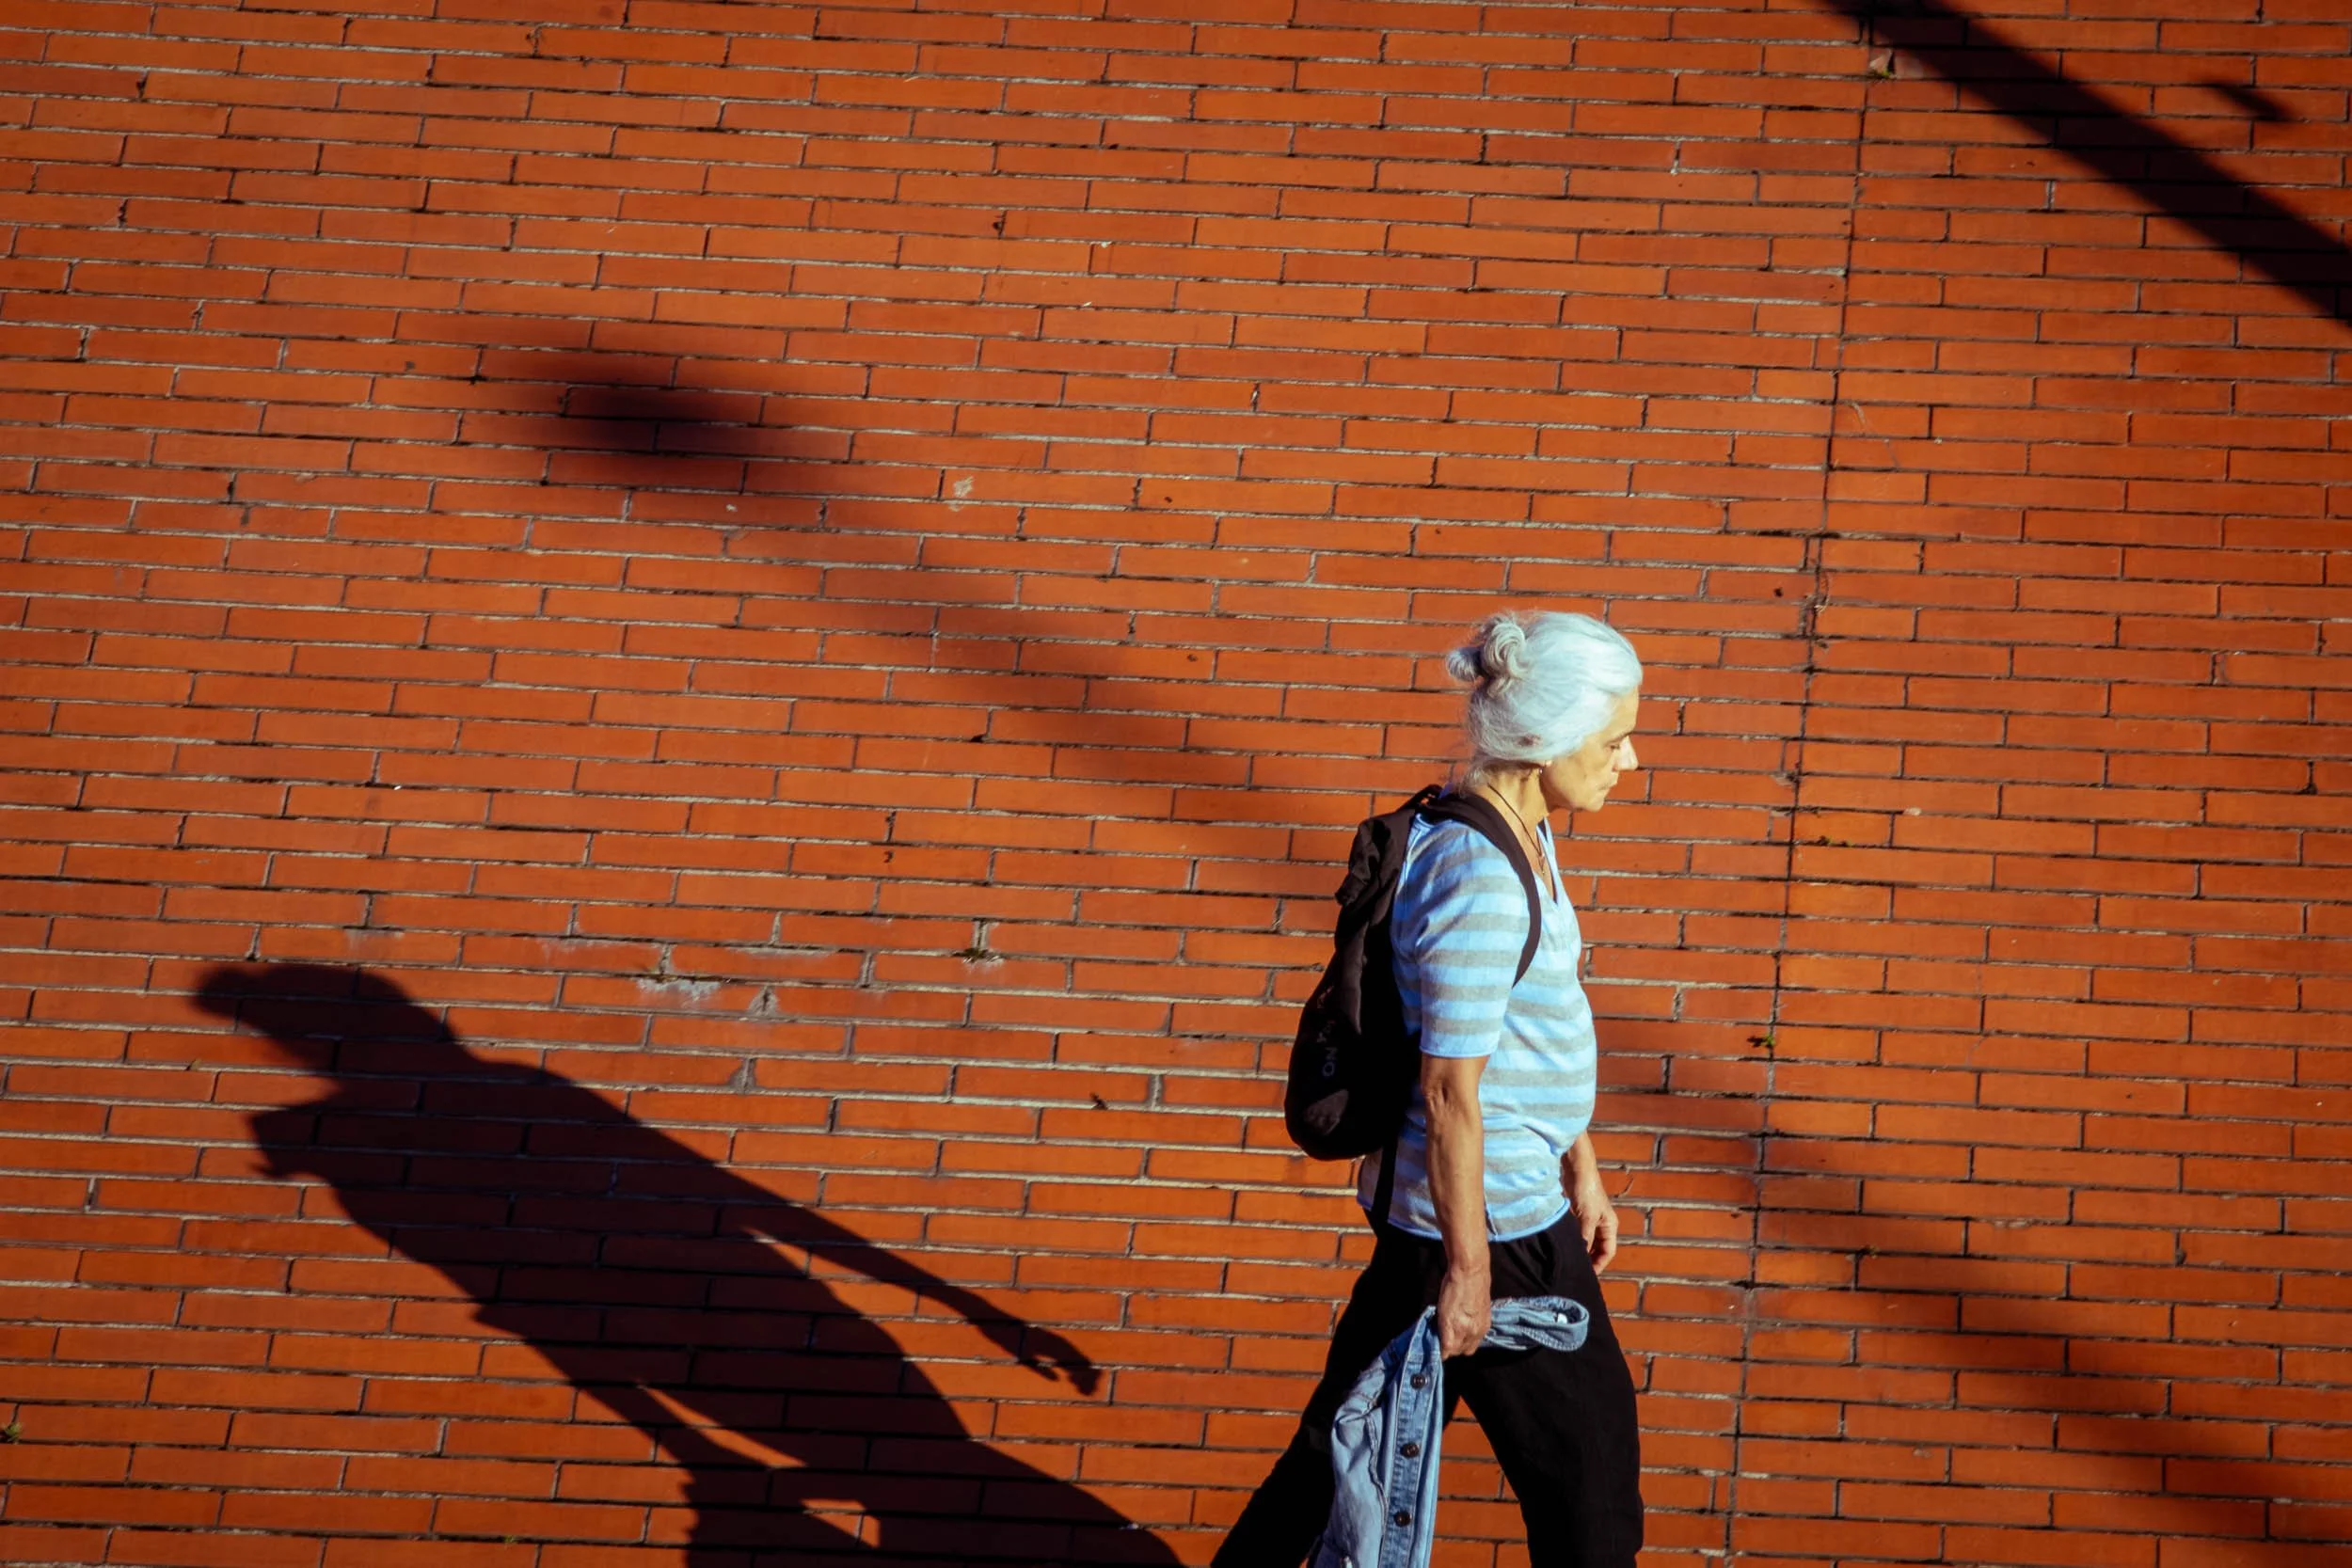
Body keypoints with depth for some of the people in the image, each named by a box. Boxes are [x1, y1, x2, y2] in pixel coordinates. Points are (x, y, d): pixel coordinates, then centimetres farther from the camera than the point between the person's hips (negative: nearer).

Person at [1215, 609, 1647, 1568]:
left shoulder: (1524, 840, 6)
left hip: (1529, 1200, 9)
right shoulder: (1479, 884, -25)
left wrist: (1580, 1168, 22)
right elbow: (1451, 1091, -24)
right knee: (1580, 1454, 6)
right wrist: (1469, 1267, -19)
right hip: (1491, 1226, -9)